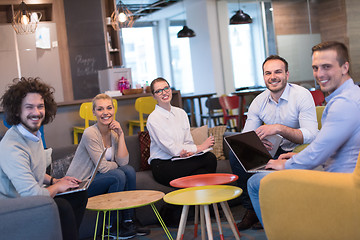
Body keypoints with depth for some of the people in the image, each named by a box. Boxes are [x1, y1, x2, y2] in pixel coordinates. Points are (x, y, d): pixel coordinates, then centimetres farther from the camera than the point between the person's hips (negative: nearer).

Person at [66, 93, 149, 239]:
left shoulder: (113, 133, 3)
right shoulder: (90, 134, -20)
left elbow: (123, 162, -10)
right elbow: (103, 167, -22)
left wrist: (120, 134, -12)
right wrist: (116, 164, -1)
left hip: (96, 178, 7)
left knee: (129, 170, -12)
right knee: (118, 176, -24)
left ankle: (128, 222, -5)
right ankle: (111, 228, -11)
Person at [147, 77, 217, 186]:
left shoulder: (181, 113, 14)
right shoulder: (153, 118, -7)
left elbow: (188, 141, 12)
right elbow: (171, 149, -13)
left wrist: (186, 152, -14)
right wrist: (200, 147, -11)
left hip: (179, 160, 6)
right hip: (162, 166, -6)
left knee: (210, 157, -25)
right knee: (209, 159, -24)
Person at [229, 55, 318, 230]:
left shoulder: (302, 95, -14)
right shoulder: (259, 101, 1)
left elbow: (311, 135, -24)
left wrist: (279, 128, -38)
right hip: (273, 150, 5)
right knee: (236, 154, -15)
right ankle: (251, 210, -3)